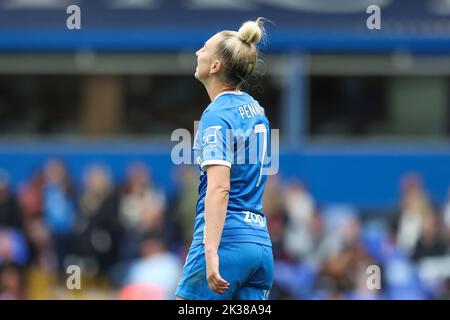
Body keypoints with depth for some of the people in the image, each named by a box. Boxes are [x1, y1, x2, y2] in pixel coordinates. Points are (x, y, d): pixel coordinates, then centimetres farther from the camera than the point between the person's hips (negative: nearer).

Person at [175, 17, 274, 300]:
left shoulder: (217, 116, -11)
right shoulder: (255, 108, 15)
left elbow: (219, 189, -22)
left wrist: (211, 252, -29)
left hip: (225, 241, -8)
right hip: (261, 243, 8)